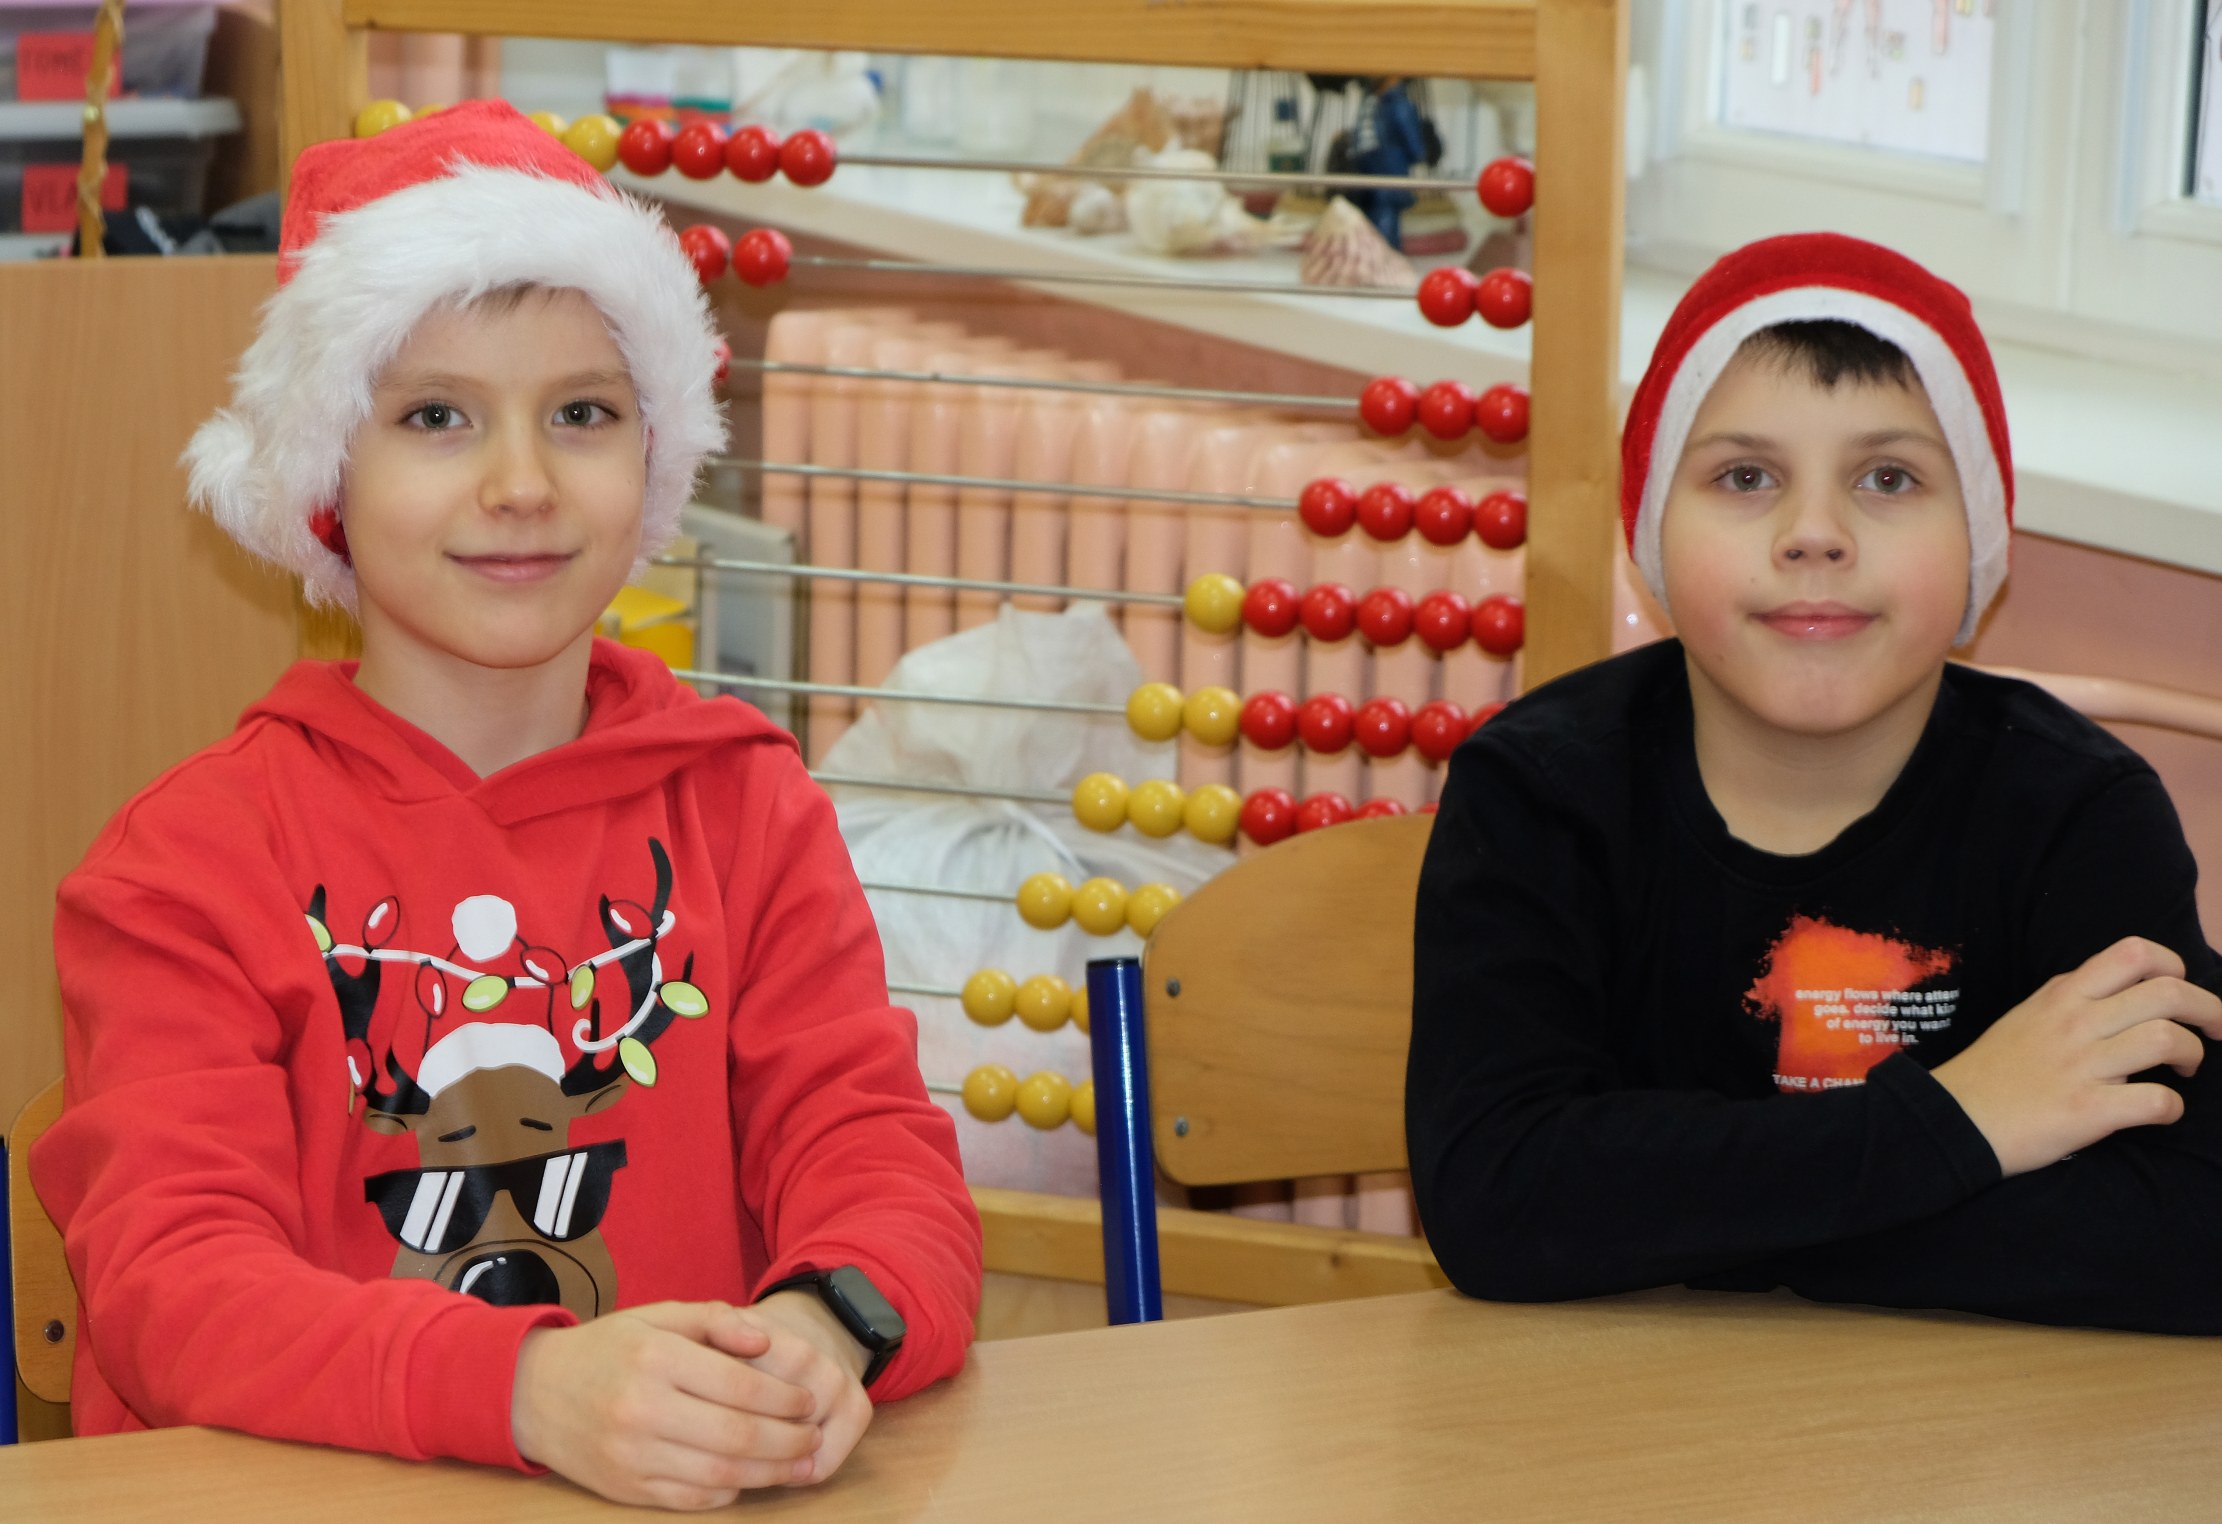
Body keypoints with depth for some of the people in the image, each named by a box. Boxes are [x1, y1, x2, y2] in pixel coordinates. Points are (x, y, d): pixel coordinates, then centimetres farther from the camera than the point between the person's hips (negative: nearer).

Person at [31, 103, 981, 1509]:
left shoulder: (747, 806, 11)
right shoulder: (188, 856, 1)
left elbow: (876, 1154, 2)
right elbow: (170, 1279, -11)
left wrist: (826, 1330, -22)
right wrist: (527, 1384, -28)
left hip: (696, 1495, 3)